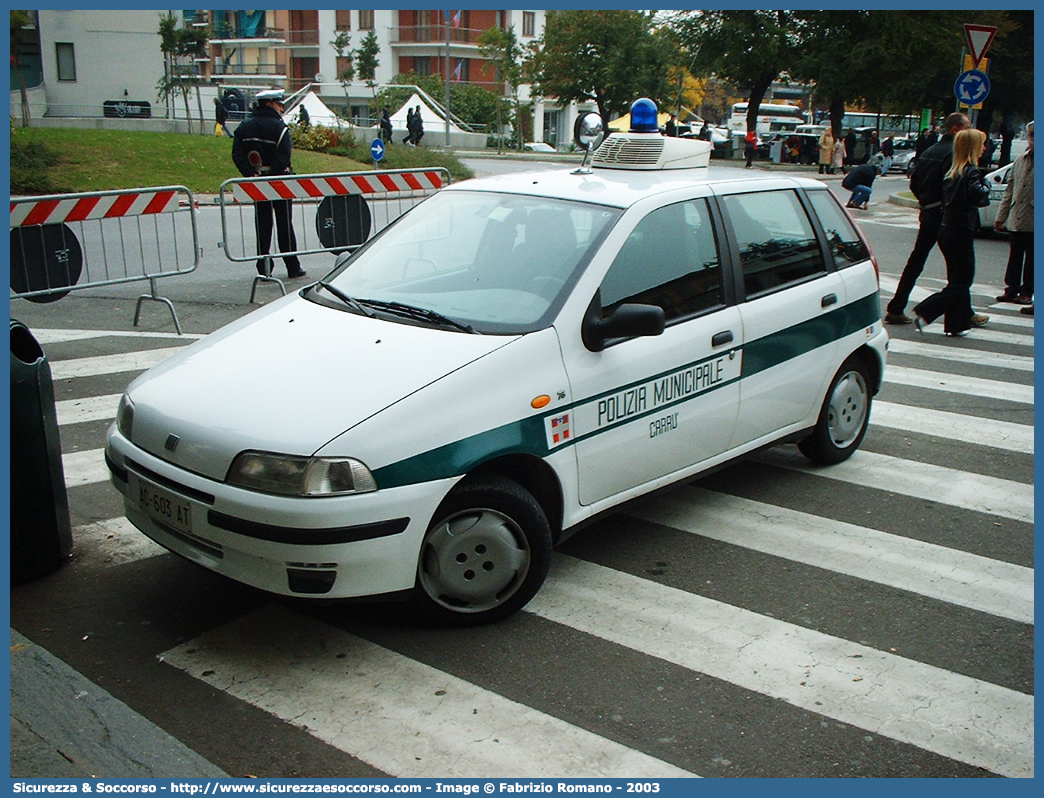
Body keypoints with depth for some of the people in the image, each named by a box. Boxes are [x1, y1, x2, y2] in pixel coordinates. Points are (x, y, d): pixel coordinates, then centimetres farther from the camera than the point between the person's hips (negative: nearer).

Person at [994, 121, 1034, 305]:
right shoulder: (1020, 161, 11)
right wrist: (1001, 216, 14)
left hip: (1033, 222, -5)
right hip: (1015, 219, 5)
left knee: (1031, 260, 5)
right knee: (1014, 257, 11)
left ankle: (1026, 292, 14)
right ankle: (1011, 289, 21)